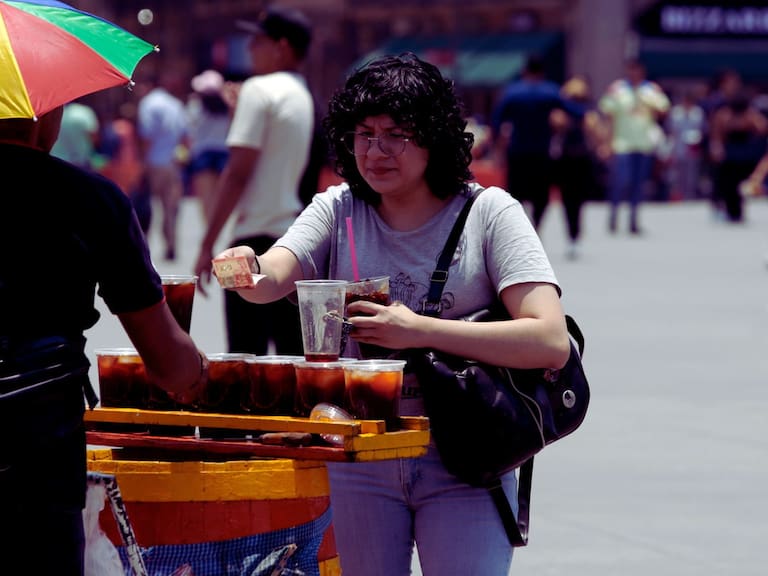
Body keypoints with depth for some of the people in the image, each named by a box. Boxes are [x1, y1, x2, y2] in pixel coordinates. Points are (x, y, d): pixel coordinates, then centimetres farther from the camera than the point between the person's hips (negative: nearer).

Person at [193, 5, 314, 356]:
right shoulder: (304, 97, 15)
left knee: (247, 354, -8)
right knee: (294, 356, 10)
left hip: (258, 236, -8)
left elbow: (238, 172, -13)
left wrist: (208, 243, -12)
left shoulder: (259, 90, -8)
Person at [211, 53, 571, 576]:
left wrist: (418, 331, -20)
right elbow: (274, 277, -14)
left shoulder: (490, 213, -4)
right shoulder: (338, 210, 5)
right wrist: (249, 269, -38)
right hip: (359, 456, 3)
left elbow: (551, 343, -15)